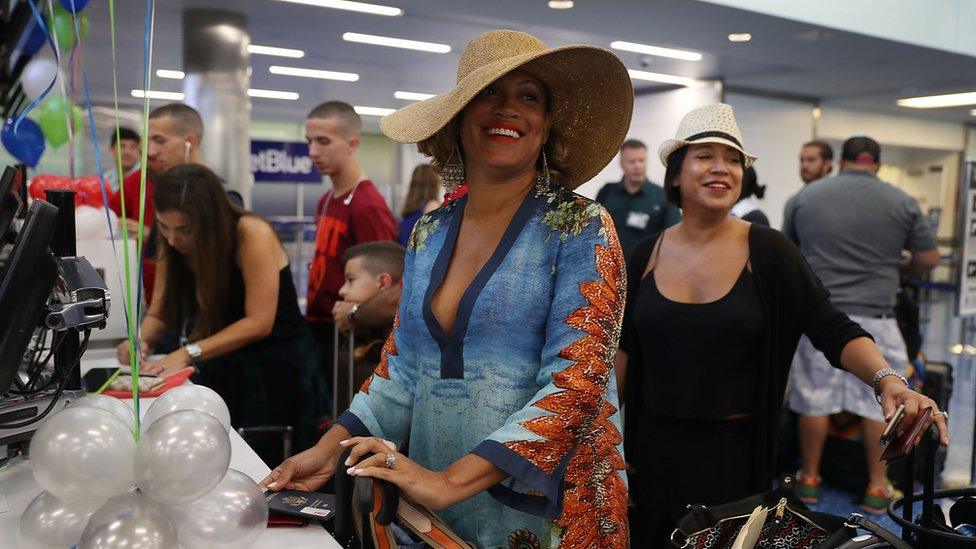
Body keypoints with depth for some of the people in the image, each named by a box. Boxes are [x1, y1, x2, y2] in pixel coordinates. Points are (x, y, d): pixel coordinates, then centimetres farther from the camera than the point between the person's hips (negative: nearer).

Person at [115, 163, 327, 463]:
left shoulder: (252, 234, -21)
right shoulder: (173, 246, -2)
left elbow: (258, 323, -24)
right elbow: (158, 314, 2)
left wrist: (188, 353, -29)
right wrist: (140, 340, -19)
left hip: (279, 370, -5)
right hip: (222, 370, 5)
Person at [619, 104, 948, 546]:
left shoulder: (767, 250, -9)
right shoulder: (647, 255, -1)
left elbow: (834, 331, -12)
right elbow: (624, 346, 7)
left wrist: (888, 380, -29)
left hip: (734, 450, -2)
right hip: (656, 445, 3)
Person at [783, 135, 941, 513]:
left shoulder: (807, 196, 4)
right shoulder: (901, 201, 0)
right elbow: (929, 259, 4)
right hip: (873, 318, -1)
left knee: (815, 400, 9)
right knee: (878, 403, 10)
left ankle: (810, 479, 21)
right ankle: (877, 488, 18)